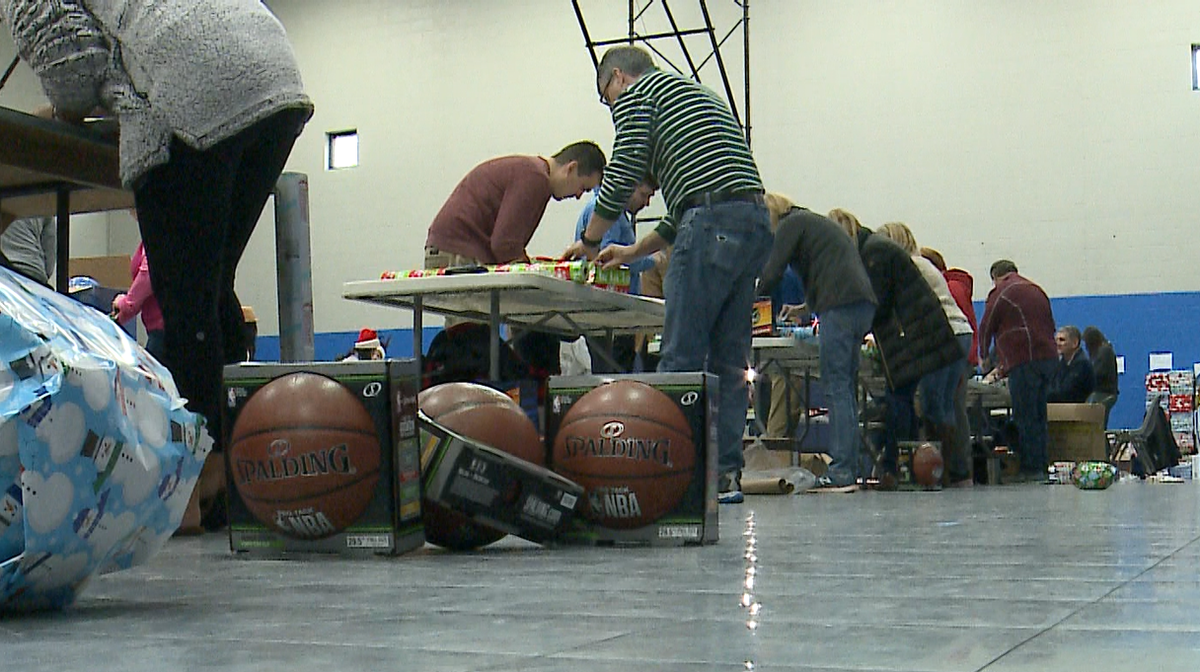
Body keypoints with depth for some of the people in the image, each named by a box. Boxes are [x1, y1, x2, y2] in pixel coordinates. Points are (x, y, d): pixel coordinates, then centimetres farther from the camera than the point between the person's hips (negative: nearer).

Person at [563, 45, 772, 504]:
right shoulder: (697, 96, 34)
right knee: (729, 358, 9)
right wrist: (634, 251, 33)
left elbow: (623, 174, -2)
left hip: (714, 223, -9)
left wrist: (589, 241, 12)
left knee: (682, 357, -6)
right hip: (756, 221, 9)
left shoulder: (635, 94, 9)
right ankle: (725, 473, 8)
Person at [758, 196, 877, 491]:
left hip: (841, 306, -9)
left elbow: (771, 274, -4)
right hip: (864, 303, 9)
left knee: (836, 386, -11)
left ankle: (841, 472, -15)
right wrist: (806, 307, 38)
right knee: (846, 387, 9)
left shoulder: (792, 224, 5)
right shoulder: (815, 222, 32)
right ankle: (849, 470, 8)